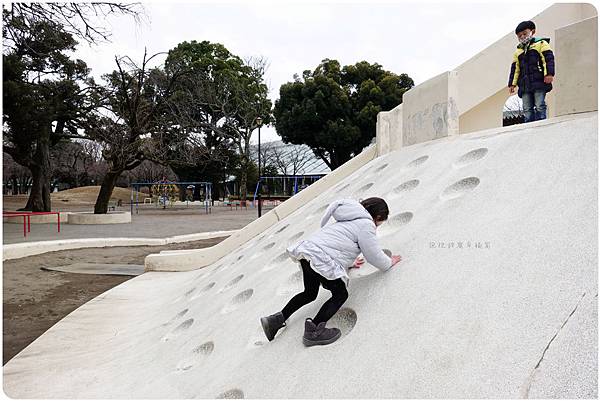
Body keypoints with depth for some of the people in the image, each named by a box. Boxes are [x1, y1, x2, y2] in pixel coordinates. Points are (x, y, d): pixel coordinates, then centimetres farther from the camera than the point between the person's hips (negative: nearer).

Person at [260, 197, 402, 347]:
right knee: (341, 294, 8)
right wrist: (390, 262, 21)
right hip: (321, 260, -9)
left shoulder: (351, 220, 24)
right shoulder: (366, 224, -3)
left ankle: (278, 319, 22)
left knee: (310, 293, 27)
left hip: (306, 250, 9)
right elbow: (376, 257, 1)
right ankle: (313, 330, -3)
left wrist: (349, 262, 48)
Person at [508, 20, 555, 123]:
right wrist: (512, 83, 13)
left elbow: (548, 58, -2)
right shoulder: (518, 52, 23)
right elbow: (515, 69, 22)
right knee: (527, 110, -1)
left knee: (539, 106, -11)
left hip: (539, 81, -5)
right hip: (525, 85, 5)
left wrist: (549, 73, -15)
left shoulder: (541, 44, 9)